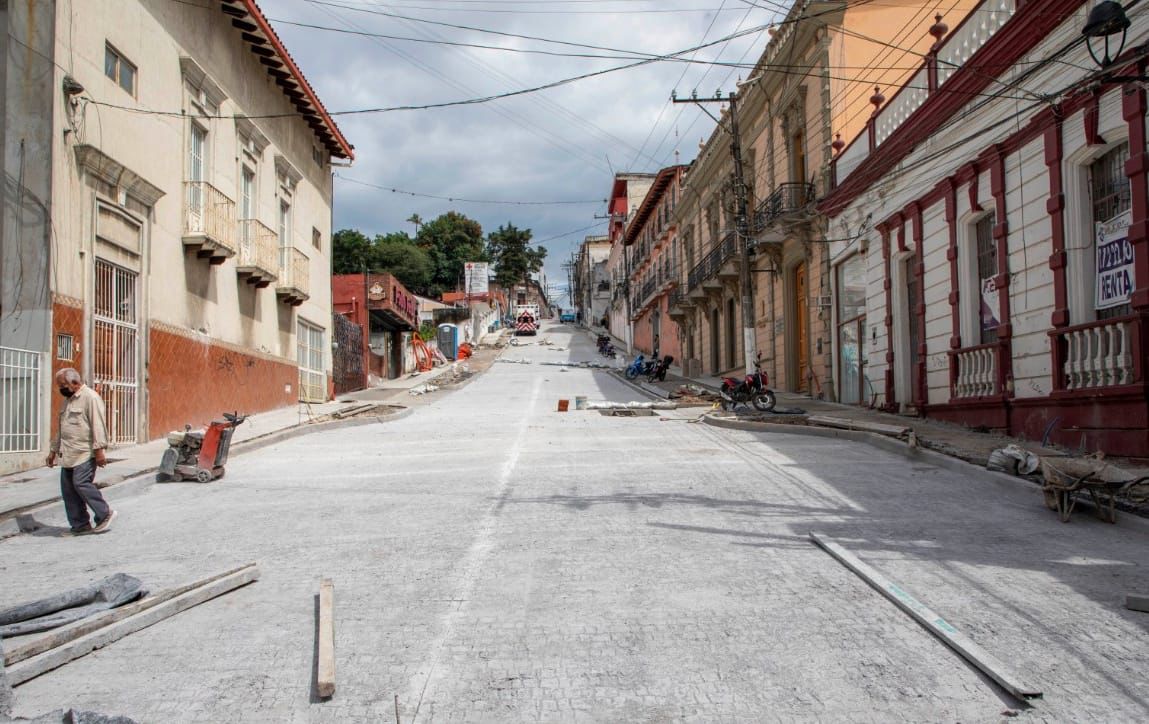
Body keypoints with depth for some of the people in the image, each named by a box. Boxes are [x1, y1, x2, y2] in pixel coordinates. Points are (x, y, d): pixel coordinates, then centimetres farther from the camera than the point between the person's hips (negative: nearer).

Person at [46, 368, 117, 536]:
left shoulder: (90, 397, -9)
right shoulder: (68, 401, 20)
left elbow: (98, 425, -16)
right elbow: (61, 429, 28)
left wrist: (99, 450, -21)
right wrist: (54, 450, 26)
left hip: (85, 453, -9)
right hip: (68, 455, 9)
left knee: (81, 483, -15)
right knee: (68, 489, 5)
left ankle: (105, 514, -1)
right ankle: (80, 525, 10)